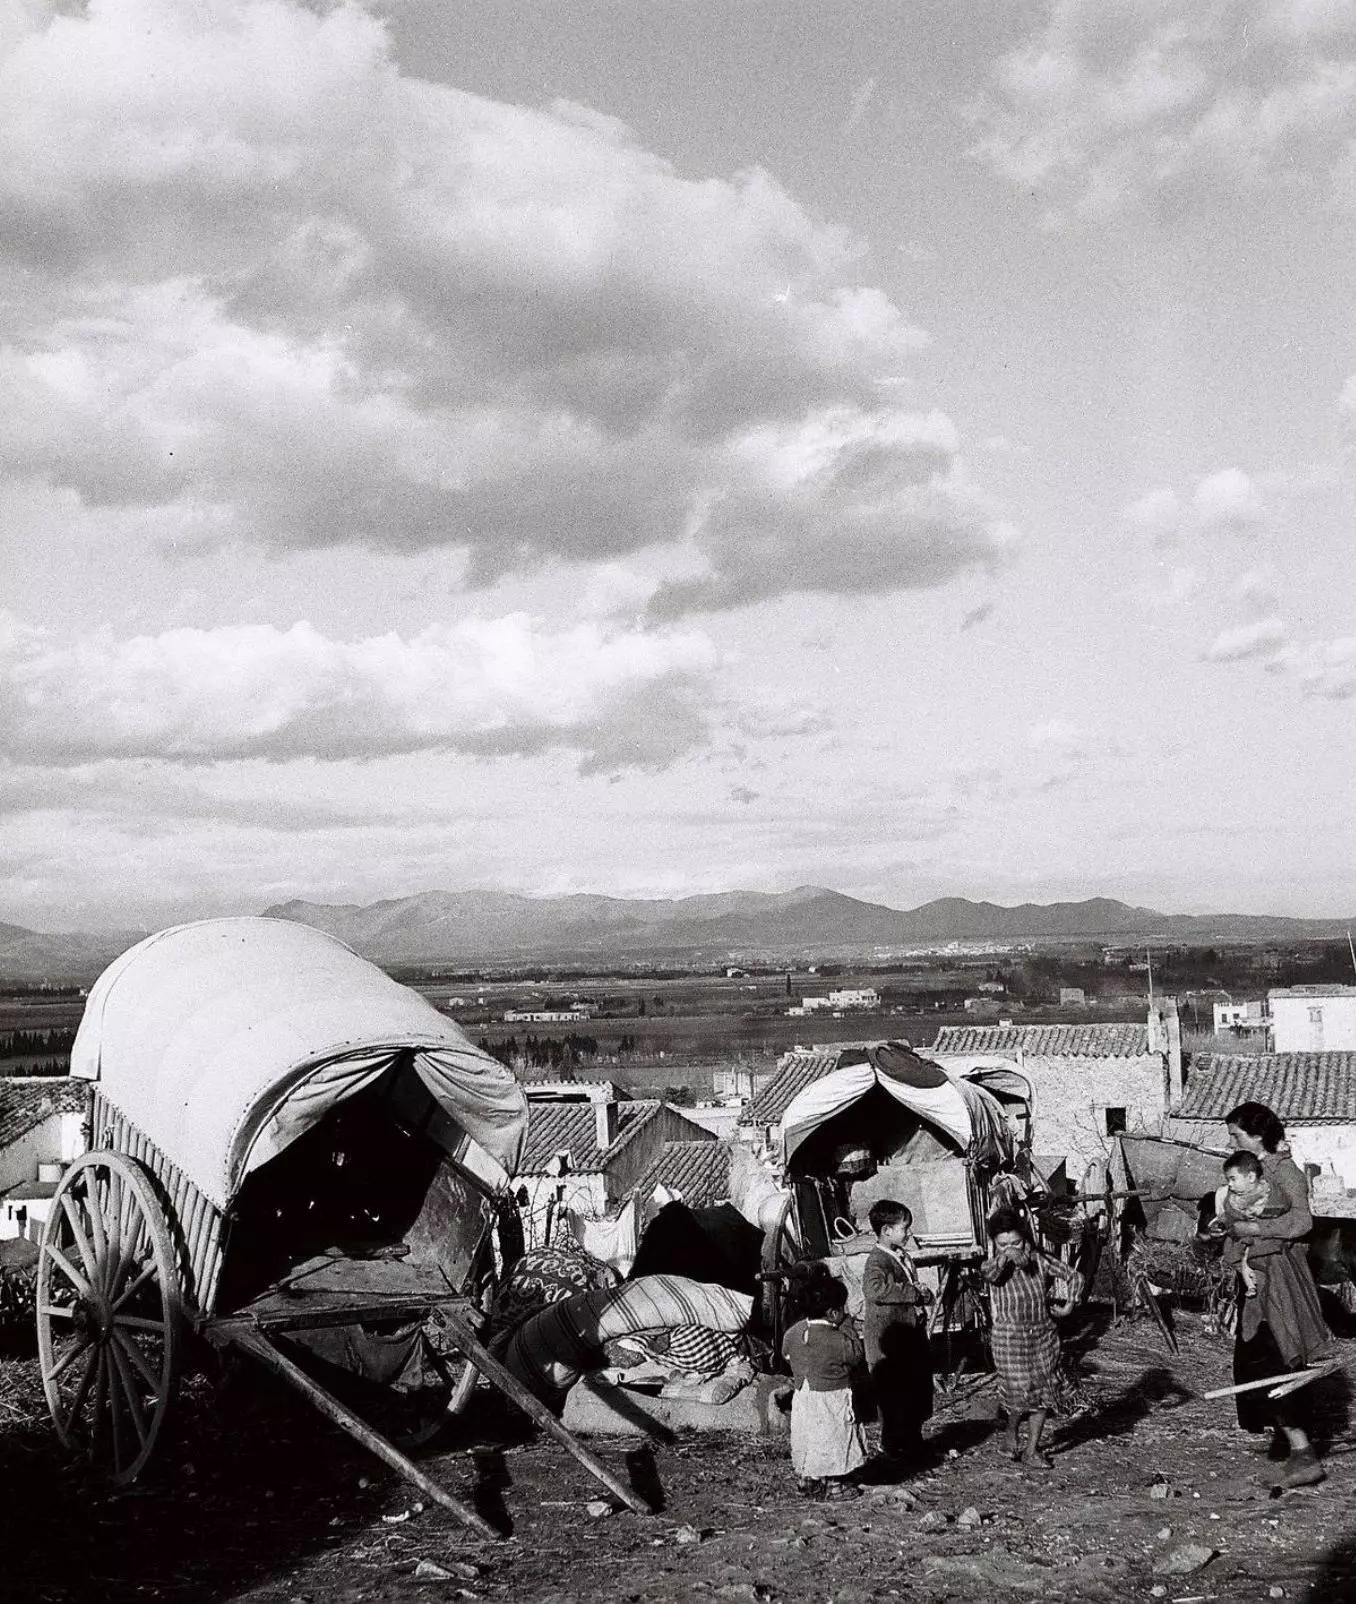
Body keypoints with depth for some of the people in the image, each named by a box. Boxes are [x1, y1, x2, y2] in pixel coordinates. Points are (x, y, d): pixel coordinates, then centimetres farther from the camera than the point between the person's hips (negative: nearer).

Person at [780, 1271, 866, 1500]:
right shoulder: (836, 1340, -24)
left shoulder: (792, 1333, -3)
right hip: (831, 1399, -6)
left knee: (807, 1440, 19)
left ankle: (805, 1477, 28)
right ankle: (829, 1484, 14)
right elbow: (857, 1355, -10)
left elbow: (786, 1355, 13)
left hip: (802, 1396, 6)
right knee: (831, 1440, 7)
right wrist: (846, 1325, -10)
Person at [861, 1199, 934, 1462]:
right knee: (894, 1397, 1)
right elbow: (874, 1288, -40)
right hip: (889, 1346, -9)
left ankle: (913, 1442, 32)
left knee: (918, 1391, 17)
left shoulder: (903, 1257, 12)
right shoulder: (877, 1261, -19)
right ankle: (892, 1447, 16)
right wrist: (914, 1292, -32)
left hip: (912, 1337, 9)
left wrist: (922, 1293, 2)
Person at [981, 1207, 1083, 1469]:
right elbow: (987, 1271, -34)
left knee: (1044, 1391, 5)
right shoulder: (996, 1266, -9)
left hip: (1043, 1334, 4)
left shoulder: (1039, 1261, -1)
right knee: (1020, 1393, -6)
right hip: (1009, 1337, -3)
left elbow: (1073, 1276, 6)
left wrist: (1069, 1303, -4)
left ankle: (1032, 1449, 19)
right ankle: (1012, 1434, 25)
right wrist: (1004, 1258, -49)